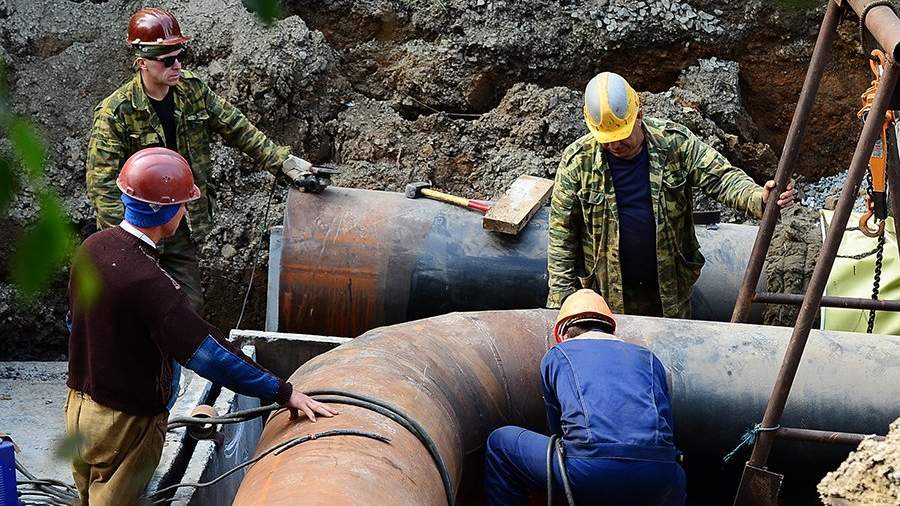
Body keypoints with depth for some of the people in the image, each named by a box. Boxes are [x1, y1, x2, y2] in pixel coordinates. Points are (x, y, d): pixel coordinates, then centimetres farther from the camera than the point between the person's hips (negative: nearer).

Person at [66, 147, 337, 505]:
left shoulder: (93, 247, -4)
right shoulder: (147, 282, -31)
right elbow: (207, 352, -32)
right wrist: (283, 393, -28)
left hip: (79, 404, 8)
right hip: (125, 423, -8)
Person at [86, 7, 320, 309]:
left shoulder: (193, 91, -1)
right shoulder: (115, 113, -18)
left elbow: (238, 129, 8)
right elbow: (102, 185, -19)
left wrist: (283, 161, 0)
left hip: (181, 227, 5)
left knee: (189, 305, 7)